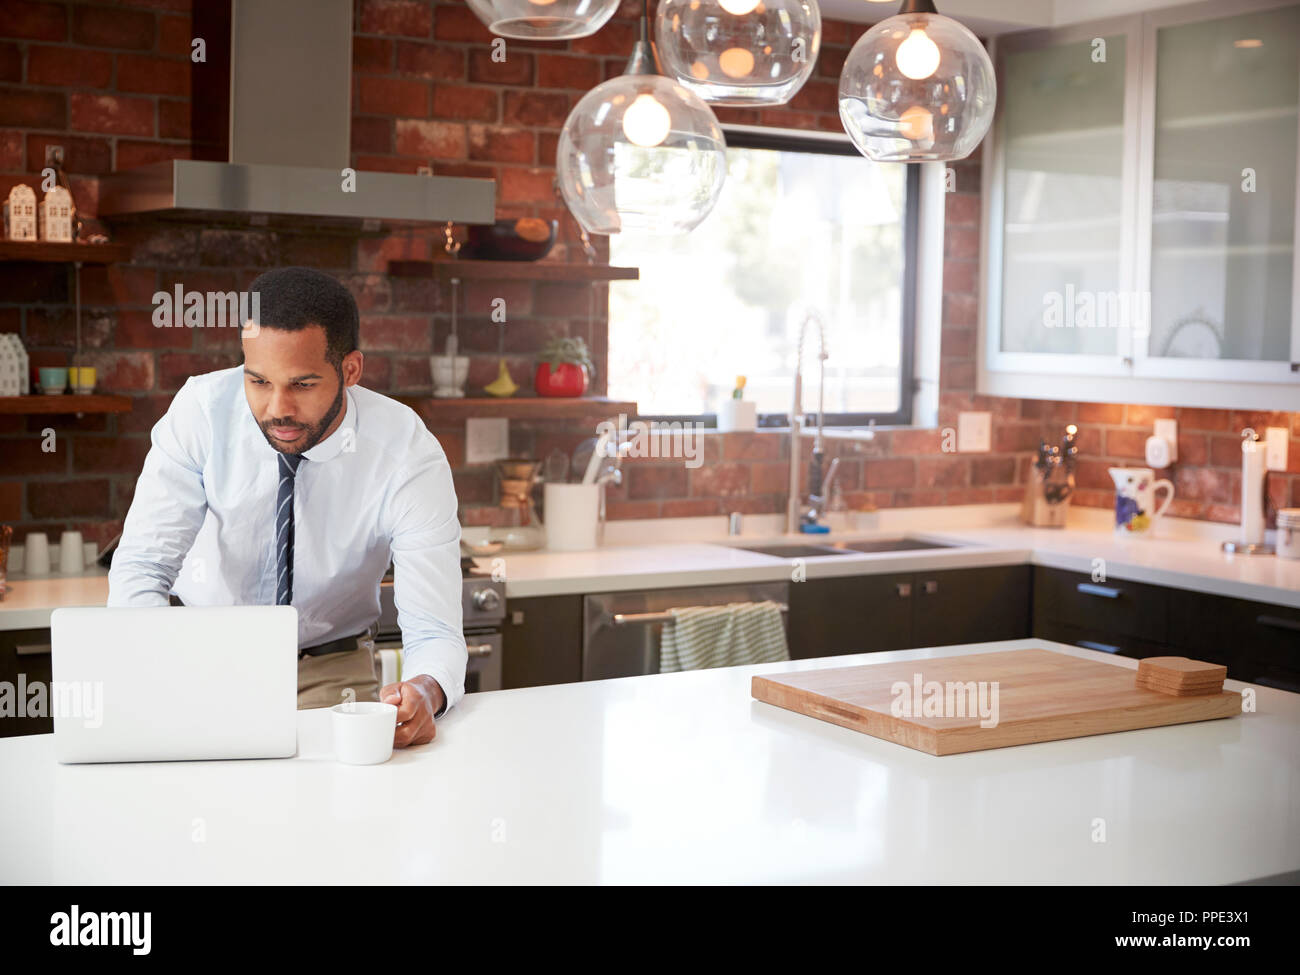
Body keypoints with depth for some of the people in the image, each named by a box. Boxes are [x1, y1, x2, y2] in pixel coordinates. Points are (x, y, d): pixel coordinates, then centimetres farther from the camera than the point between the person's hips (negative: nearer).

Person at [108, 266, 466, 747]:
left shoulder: (410, 455, -23)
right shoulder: (201, 409, -20)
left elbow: (434, 633, -26)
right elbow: (140, 566, -20)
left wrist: (424, 691, -51)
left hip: (329, 668, -1)